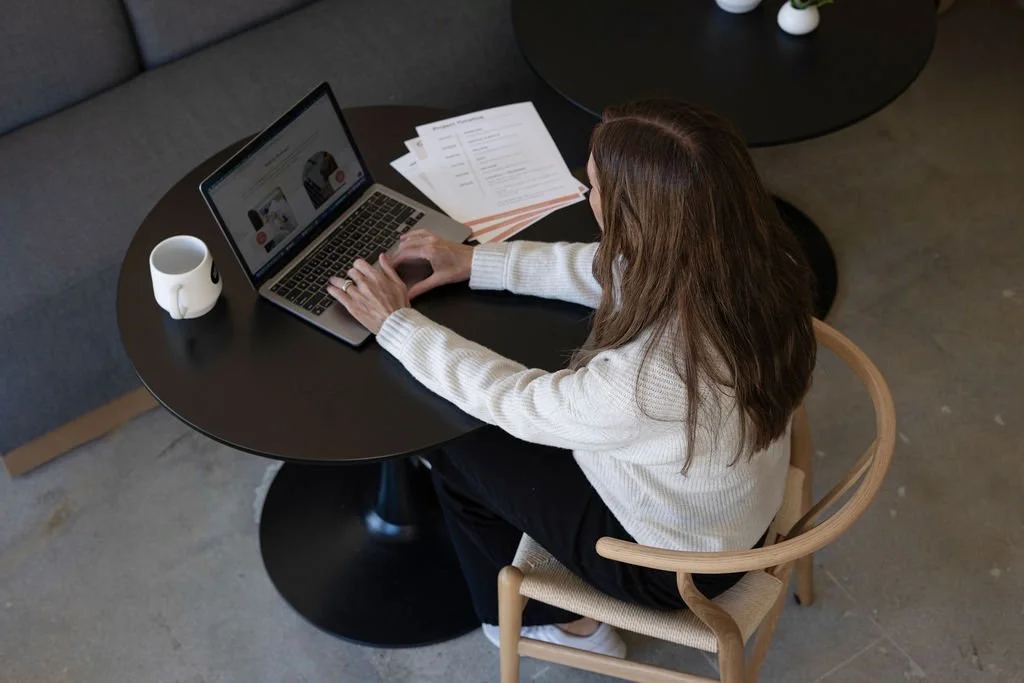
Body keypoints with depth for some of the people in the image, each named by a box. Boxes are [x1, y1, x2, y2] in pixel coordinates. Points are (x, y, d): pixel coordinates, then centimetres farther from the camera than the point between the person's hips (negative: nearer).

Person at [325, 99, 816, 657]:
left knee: (454, 443, 8)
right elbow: (610, 272, -1)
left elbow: (513, 402, -23)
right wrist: (480, 261, 0)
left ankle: (565, 622, 31)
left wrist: (398, 324, -10)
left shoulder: (649, 380, -42)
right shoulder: (745, 262, -21)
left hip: (673, 564, -6)